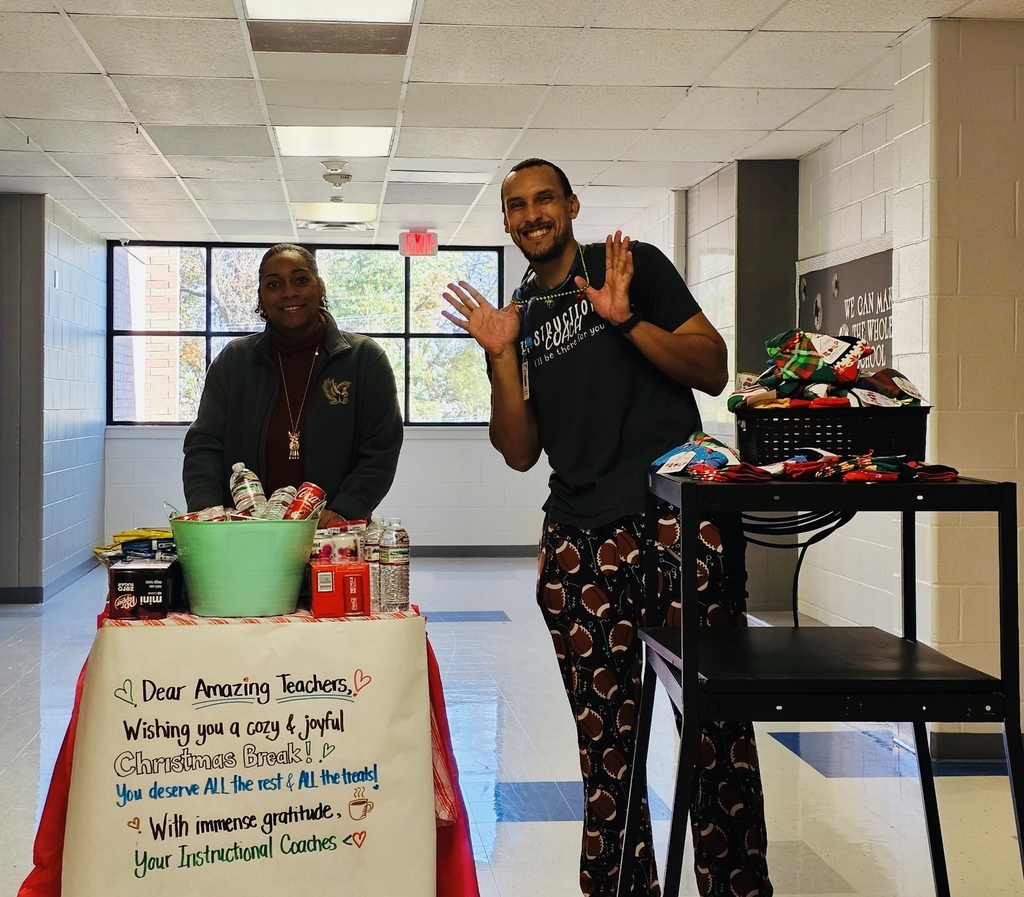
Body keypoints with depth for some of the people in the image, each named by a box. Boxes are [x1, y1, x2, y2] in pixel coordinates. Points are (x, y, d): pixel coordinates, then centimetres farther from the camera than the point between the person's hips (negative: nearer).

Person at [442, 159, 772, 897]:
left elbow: (714, 369, 0)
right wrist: (502, 357, 0)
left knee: (718, 726, -6)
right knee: (604, 736, 5)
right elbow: (520, 452, 12)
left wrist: (626, 321, -12)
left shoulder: (634, 265, 7)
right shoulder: (516, 319, 18)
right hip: (579, 542, 4)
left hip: (678, 522, -4)